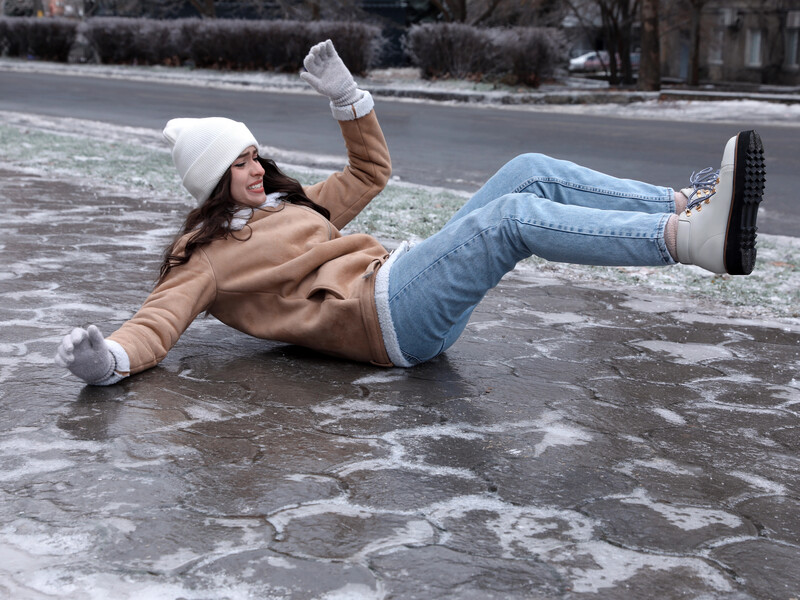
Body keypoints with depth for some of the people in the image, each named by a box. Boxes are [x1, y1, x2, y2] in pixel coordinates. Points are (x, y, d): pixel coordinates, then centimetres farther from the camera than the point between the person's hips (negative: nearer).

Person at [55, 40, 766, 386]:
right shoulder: (211, 255, 6)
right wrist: (109, 358, -30)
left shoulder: (289, 205, 28)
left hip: (406, 277, 9)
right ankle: (692, 238, -41)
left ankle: (686, 205, -14)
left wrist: (344, 93, 25)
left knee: (531, 171, -7)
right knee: (511, 216, -30)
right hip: (382, 316, -9)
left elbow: (371, 169, 36)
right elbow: (162, 317, -8)